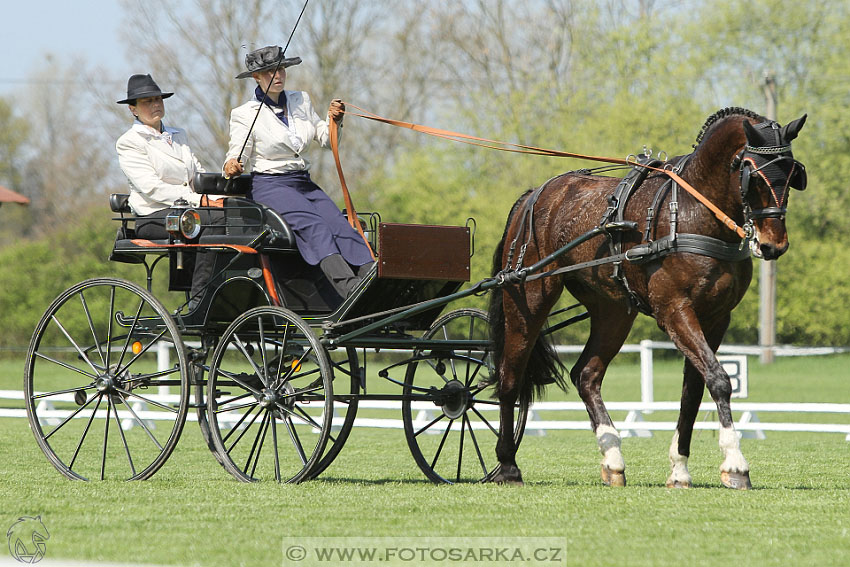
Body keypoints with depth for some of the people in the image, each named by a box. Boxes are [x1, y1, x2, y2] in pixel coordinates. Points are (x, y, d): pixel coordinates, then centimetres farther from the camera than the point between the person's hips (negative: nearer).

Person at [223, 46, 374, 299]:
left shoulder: (301, 100, 15)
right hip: (268, 185, -5)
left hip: (304, 183, 5)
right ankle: (346, 284, -54)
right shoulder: (245, 114, 1)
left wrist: (334, 121, -1)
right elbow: (238, 155, -8)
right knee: (312, 224, -34)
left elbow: (326, 140, 20)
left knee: (340, 225, -23)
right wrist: (232, 167, -31)